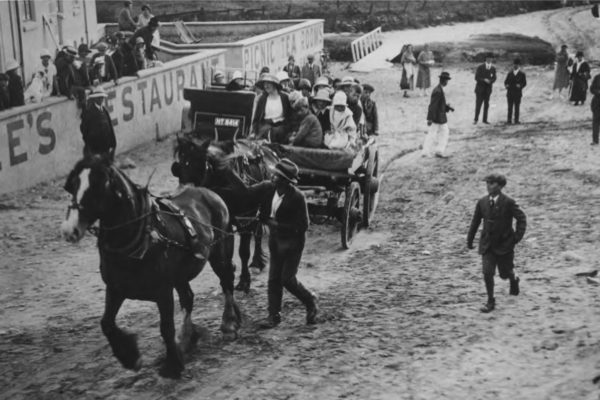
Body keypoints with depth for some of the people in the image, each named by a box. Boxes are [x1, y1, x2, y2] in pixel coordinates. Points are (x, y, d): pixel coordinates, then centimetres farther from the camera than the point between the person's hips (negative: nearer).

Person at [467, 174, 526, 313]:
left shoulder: (508, 202, -13)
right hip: (487, 244, 2)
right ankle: (490, 302, 5)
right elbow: (475, 221, 7)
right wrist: (470, 239, 8)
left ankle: (513, 279, 49)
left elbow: (522, 218, -5)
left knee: (505, 273, 11)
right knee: (487, 273, -10)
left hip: (504, 244, -2)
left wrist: (517, 237, -11)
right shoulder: (482, 202, -2)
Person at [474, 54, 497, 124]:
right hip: (480, 89, -3)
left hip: (488, 89, 3)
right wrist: (484, 80, -23)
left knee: (486, 105, 5)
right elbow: (476, 78, -8)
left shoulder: (493, 69, 5)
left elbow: (494, 78, 5)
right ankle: (476, 119, 7)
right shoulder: (480, 67, -5)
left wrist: (490, 81, -18)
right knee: (478, 104, -3)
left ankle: (485, 119, 11)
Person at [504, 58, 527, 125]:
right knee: (510, 107, 0)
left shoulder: (522, 74, 7)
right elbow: (506, 81, 12)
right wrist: (506, 85, -10)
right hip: (510, 93, 2)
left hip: (518, 93, -2)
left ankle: (516, 120, 0)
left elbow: (524, 83, 0)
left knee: (517, 107, -2)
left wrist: (520, 86, -19)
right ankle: (509, 120, 0)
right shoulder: (509, 74, 15)